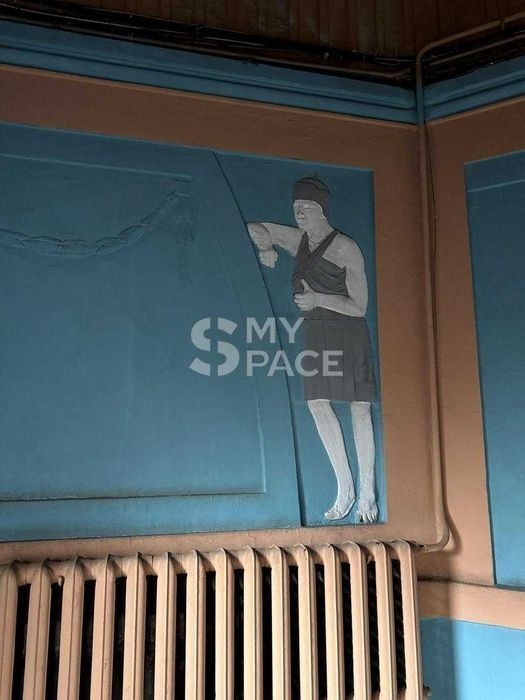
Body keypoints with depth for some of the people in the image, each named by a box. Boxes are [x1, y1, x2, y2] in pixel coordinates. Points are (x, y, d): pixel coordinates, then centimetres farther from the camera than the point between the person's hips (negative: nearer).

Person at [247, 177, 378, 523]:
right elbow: (254, 228, 22)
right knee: (317, 403, -2)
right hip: (315, 332, 6)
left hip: (347, 331, -5)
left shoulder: (346, 248, -7)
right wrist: (267, 248, 2)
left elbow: (359, 307, -9)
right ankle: (345, 488, 9)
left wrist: (318, 298, -21)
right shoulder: (298, 240, 11)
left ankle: (367, 494, 8)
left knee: (359, 407, -3)